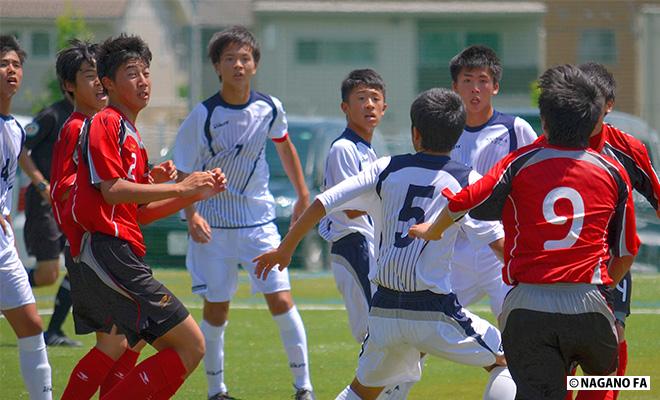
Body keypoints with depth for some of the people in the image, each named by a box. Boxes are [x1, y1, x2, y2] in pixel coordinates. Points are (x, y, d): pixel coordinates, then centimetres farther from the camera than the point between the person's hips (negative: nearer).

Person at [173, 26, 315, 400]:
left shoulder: (269, 108, -3)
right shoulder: (204, 115, -14)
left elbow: (284, 145, 18)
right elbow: (183, 173, -10)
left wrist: (303, 196, 22)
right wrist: (192, 215, -25)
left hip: (259, 220, 2)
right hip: (214, 225, -2)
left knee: (281, 301, -7)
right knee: (216, 309, 3)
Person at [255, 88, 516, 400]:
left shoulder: (387, 169, 5)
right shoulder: (465, 180, -3)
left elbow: (321, 204, 4)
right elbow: (498, 241, -10)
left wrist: (284, 249, 16)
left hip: (384, 311, 4)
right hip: (434, 312, -4)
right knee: (505, 360, 14)